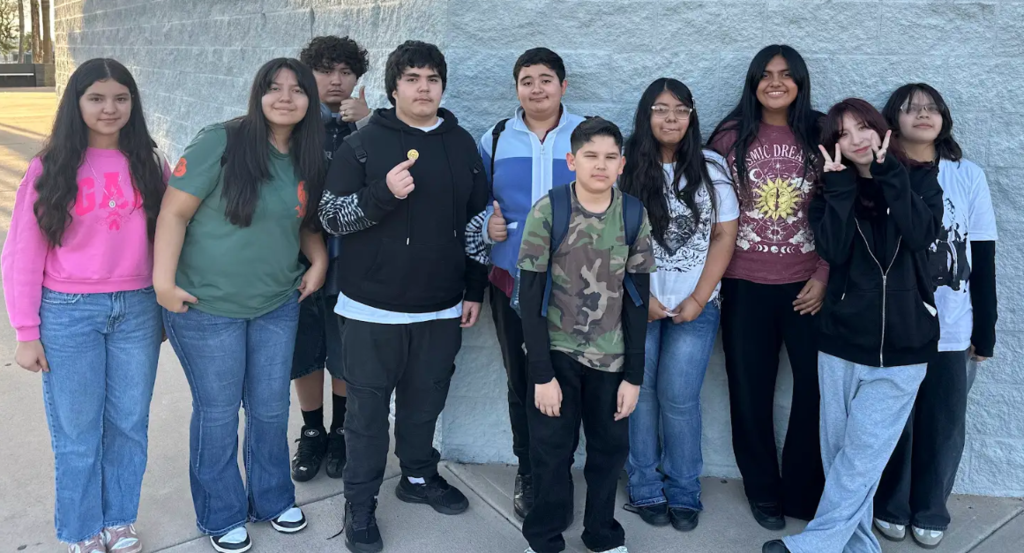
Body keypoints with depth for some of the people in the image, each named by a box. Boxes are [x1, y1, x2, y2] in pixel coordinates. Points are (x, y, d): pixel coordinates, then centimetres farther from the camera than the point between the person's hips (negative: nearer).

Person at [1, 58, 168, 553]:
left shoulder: (150, 165, 2)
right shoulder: (50, 168, -4)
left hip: (137, 310, 2)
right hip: (69, 313, -2)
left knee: (129, 425, 13)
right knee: (76, 432, 10)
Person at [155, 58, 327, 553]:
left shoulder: (308, 159, 3)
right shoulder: (221, 142, -14)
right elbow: (174, 211, -13)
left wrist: (318, 261, 2)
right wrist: (163, 280, -16)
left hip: (278, 305, 5)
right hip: (207, 307, -4)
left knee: (271, 409, 14)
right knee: (218, 413, 8)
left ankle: (272, 499, 36)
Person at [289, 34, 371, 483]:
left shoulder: (368, 126, 1)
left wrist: (366, 122, -21)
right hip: (299, 256, 1)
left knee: (345, 355, 10)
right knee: (304, 353, 11)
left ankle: (340, 433, 31)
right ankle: (312, 433, 31)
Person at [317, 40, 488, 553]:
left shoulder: (463, 144, 6)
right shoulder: (363, 143, -5)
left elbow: (478, 220, 12)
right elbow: (330, 216, -8)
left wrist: (474, 290, 10)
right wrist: (383, 194, -25)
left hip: (440, 309, 3)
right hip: (373, 308, -3)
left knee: (424, 402, 17)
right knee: (368, 408, 6)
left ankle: (419, 475, 38)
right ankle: (360, 501, 21)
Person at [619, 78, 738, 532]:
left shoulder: (711, 168, 4)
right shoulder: (626, 170, 0)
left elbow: (725, 236, 2)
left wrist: (698, 299, -5)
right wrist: (640, 295, -6)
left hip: (694, 305, 0)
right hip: (635, 303, 0)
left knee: (678, 398, -3)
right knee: (639, 394, 4)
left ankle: (684, 493, 13)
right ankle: (645, 490, 18)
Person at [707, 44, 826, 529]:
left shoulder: (821, 136, 2)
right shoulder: (730, 138, 3)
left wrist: (824, 277, -6)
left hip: (808, 285, 0)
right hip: (745, 285, 0)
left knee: (817, 388, 1)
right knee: (751, 392, 9)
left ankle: (805, 491, 22)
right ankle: (763, 490, 28)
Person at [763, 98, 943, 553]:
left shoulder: (918, 179, 5)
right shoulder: (832, 191, 7)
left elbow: (922, 234, -15)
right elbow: (832, 250, -11)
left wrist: (887, 173, -14)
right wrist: (842, 185, -11)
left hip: (902, 347, -2)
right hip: (841, 344, 2)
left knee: (861, 457, -6)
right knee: (839, 454, 7)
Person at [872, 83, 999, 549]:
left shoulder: (969, 176, 2)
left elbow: (983, 262, 4)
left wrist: (985, 332, 3)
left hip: (951, 330, 1)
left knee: (944, 426, 8)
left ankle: (930, 511, 29)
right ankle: (891, 507, 28)